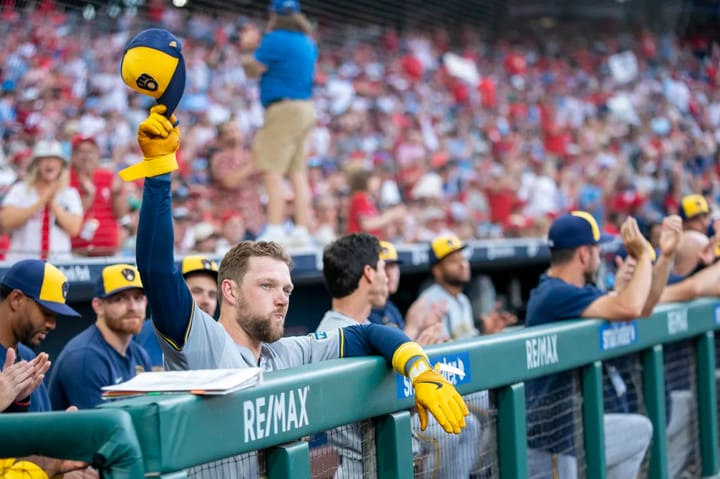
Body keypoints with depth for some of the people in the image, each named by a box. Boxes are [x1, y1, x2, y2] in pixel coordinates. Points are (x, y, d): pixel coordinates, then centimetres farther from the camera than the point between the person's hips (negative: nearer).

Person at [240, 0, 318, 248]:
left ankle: (275, 229, -18)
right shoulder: (308, 43, 16)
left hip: (284, 108, -9)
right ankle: (302, 230, 7)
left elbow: (252, 69, -5)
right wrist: (255, 46, 27)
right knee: (297, 172, 9)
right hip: (306, 108, 9)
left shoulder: (276, 39, -10)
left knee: (271, 169, -10)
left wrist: (247, 48, 13)